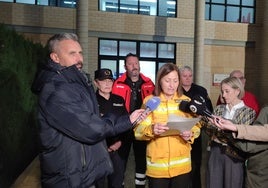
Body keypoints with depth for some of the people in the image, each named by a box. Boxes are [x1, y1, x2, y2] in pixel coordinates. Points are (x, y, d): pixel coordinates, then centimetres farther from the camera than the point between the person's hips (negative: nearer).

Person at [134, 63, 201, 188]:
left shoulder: (186, 101, 6)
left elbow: (196, 127, 5)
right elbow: (138, 131, -8)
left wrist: (190, 134, -16)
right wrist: (151, 129, -28)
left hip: (182, 165, 2)